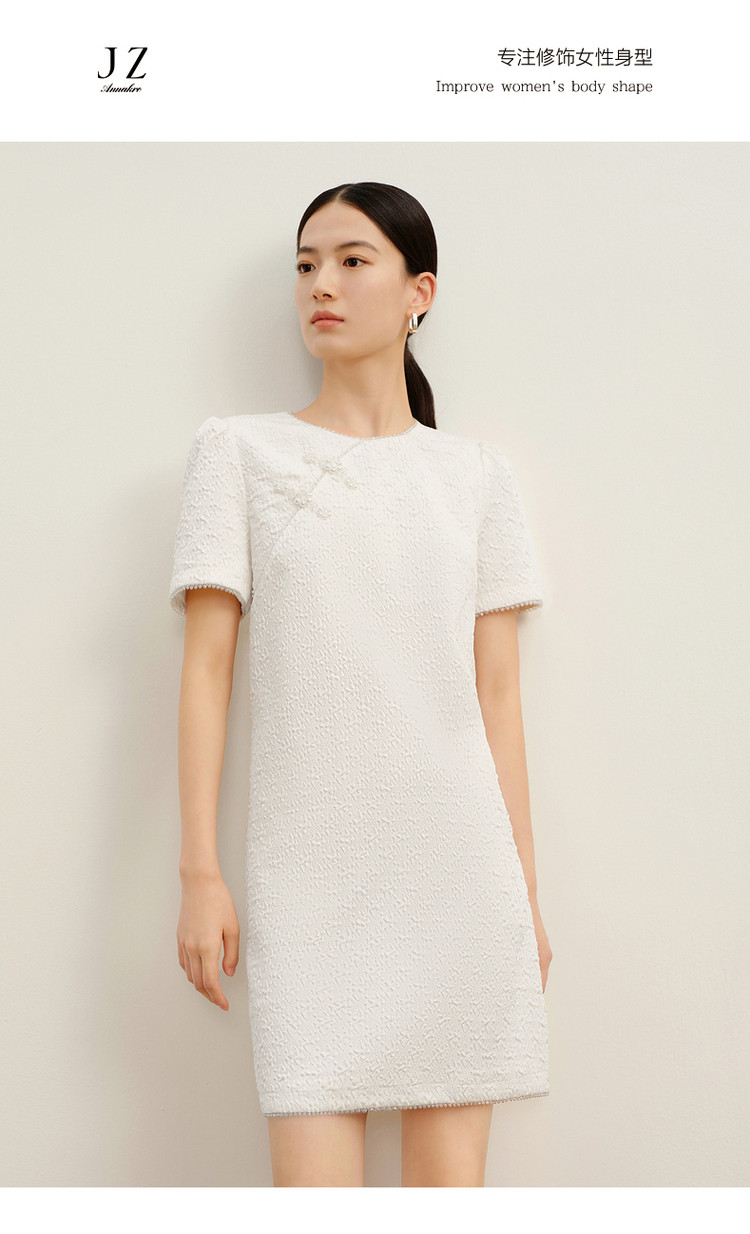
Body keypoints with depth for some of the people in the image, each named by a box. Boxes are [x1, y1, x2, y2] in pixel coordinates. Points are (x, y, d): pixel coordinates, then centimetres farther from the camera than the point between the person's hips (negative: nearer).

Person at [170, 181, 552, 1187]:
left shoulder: (477, 475, 9)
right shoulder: (240, 451, 5)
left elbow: (498, 692, 8)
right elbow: (206, 667, 1)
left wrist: (526, 888, 7)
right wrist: (199, 871, -4)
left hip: (457, 867, 2)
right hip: (308, 871, -1)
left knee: (451, 1173, 5)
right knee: (313, 1180, -3)